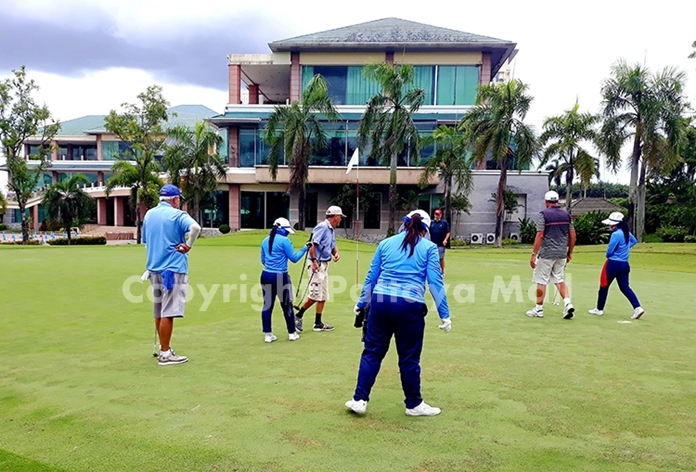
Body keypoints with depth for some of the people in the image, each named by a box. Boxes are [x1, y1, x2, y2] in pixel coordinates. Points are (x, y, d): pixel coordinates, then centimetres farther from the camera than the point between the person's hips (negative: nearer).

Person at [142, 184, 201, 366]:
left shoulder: (148, 214, 12)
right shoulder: (177, 214, -10)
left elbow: (145, 241, 20)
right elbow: (195, 227, -29)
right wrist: (188, 245, -15)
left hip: (154, 268, 8)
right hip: (173, 269, -7)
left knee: (159, 312, 15)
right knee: (168, 313, -5)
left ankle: (163, 348, 26)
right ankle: (165, 354, 0)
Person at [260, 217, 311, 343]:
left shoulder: (265, 241, 9)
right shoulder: (284, 240, -10)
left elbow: (263, 260, 16)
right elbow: (294, 258, -7)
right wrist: (305, 248, 3)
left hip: (266, 276, 5)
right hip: (280, 277, -5)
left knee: (267, 305, 8)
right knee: (287, 306, 8)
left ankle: (268, 334, 12)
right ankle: (292, 333, 18)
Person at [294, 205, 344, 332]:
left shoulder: (331, 230, 15)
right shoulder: (322, 227, -13)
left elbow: (333, 246, 22)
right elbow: (312, 244, -21)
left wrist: (336, 253, 0)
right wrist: (314, 261, -26)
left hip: (324, 265, 10)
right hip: (316, 264, -10)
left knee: (323, 295, 11)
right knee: (315, 294, -11)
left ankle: (318, 323, 17)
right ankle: (298, 316, 4)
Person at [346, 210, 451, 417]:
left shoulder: (386, 243, 13)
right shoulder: (429, 248, 5)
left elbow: (371, 277, 15)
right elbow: (435, 282, -1)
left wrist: (361, 303, 25)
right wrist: (445, 314, 2)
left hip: (381, 301, 3)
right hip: (410, 306, -2)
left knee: (372, 352, 13)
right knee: (409, 357, 10)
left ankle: (359, 399, 16)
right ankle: (414, 404, 25)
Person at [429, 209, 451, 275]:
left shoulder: (444, 222, 0)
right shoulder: (431, 223, 10)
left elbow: (448, 233, -2)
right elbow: (429, 233, 12)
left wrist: (445, 240, -16)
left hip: (441, 244, -3)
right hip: (433, 244, 3)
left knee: (441, 258, 0)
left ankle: (442, 272, 11)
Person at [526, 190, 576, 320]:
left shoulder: (543, 214, -9)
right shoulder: (566, 215, 7)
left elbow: (539, 236, -14)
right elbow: (573, 236, 8)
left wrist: (534, 254, -12)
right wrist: (570, 252, 18)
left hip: (546, 253, -5)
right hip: (562, 254, 5)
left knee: (541, 281, 4)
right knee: (559, 280, 17)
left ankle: (539, 309, 12)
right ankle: (568, 303, 0)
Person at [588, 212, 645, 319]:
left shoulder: (616, 234, -18)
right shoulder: (626, 232, 9)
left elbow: (609, 252, -16)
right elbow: (634, 241, 29)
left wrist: (609, 256, 6)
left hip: (614, 264, -8)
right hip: (625, 264, 8)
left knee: (604, 286, 7)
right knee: (625, 287, 8)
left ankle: (599, 309, 18)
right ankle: (637, 307, -7)